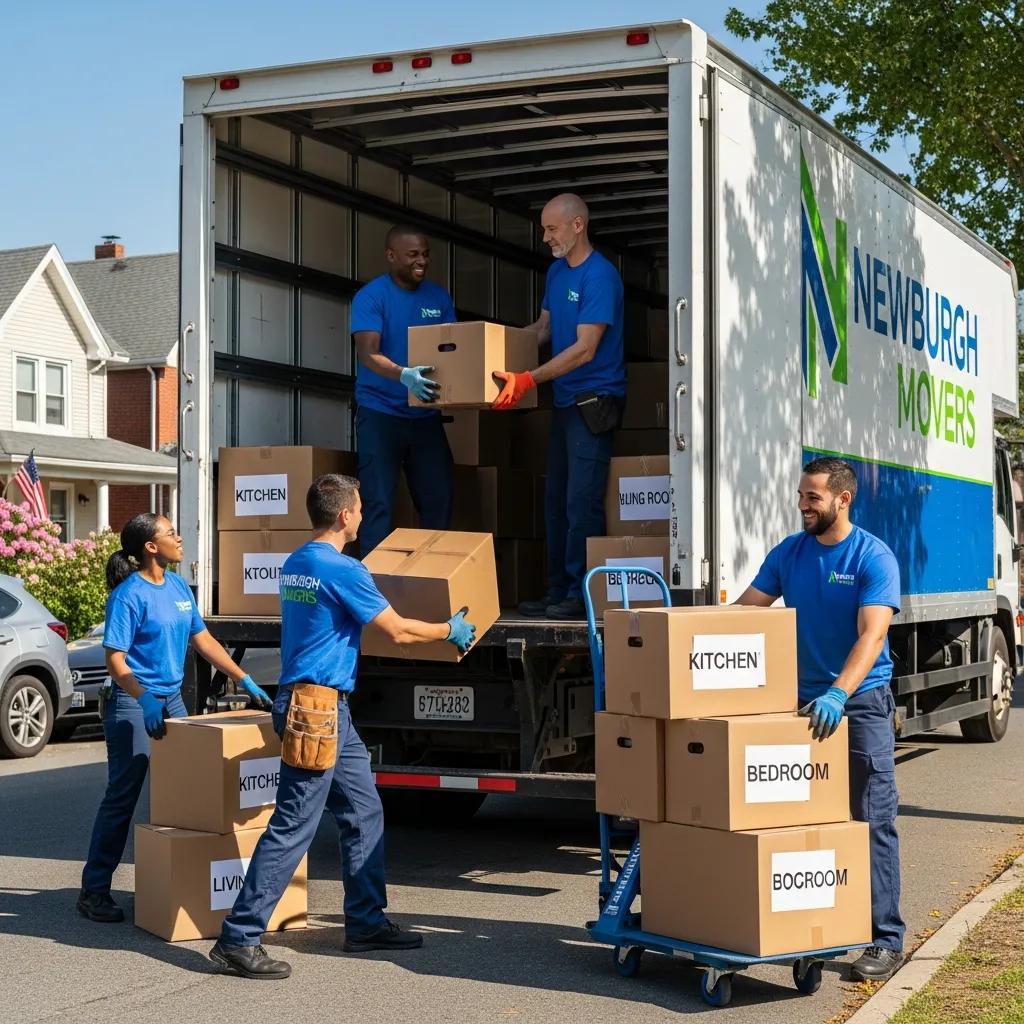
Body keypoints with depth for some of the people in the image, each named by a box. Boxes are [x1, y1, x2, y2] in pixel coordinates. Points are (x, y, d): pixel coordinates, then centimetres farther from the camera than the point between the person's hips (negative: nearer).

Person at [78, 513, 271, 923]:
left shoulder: (178, 587, 8)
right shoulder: (129, 595, -14)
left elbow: (204, 642, 14)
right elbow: (115, 662, -17)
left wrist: (246, 682, 9)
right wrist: (144, 699, -32)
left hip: (172, 700, 8)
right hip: (132, 705, -8)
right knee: (122, 796, -5)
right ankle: (94, 891, 2)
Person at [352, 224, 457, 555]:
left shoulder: (439, 297, 9)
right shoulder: (370, 297, -7)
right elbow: (368, 354, -19)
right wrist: (404, 376, -38)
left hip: (426, 415, 5)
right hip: (380, 412, -5)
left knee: (439, 501, 5)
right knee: (378, 503, -5)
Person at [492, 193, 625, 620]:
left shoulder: (600, 276, -14)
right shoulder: (556, 271, 14)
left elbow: (584, 349, -19)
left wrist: (529, 379, -24)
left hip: (594, 400, -9)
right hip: (565, 401, 9)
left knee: (582, 500, -9)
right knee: (556, 499, 10)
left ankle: (580, 594, -4)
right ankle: (557, 590, 16)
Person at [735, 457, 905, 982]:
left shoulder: (873, 557, -10)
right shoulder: (788, 553, 7)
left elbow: (872, 633, -21)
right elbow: (746, 607, 6)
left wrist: (839, 693, -34)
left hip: (861, 701, -5)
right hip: (804, 700, 5)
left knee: (873, 821, -5)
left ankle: (886, 940, -1)